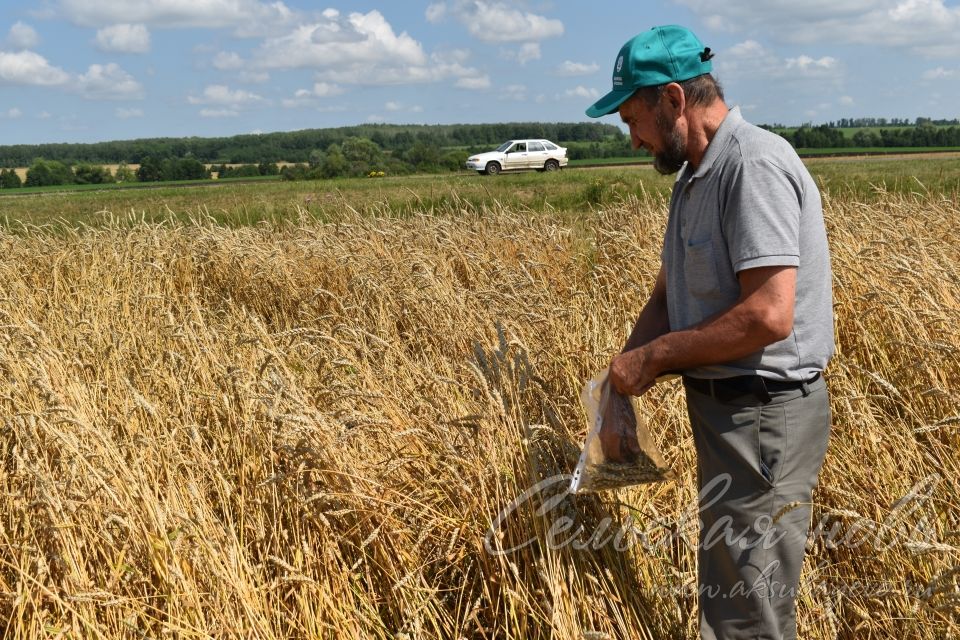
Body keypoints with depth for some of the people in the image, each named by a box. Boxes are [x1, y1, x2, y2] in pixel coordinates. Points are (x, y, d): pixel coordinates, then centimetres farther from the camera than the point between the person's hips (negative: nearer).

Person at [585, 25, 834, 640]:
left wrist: (653, 356, -17)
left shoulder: (754, 165, -20)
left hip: (764, 417, -9)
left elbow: (769, 316, -28)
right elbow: (667, 299, 14)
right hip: (727, 408, 9)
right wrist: (625, 376, -2)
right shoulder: (696, 178, 12)